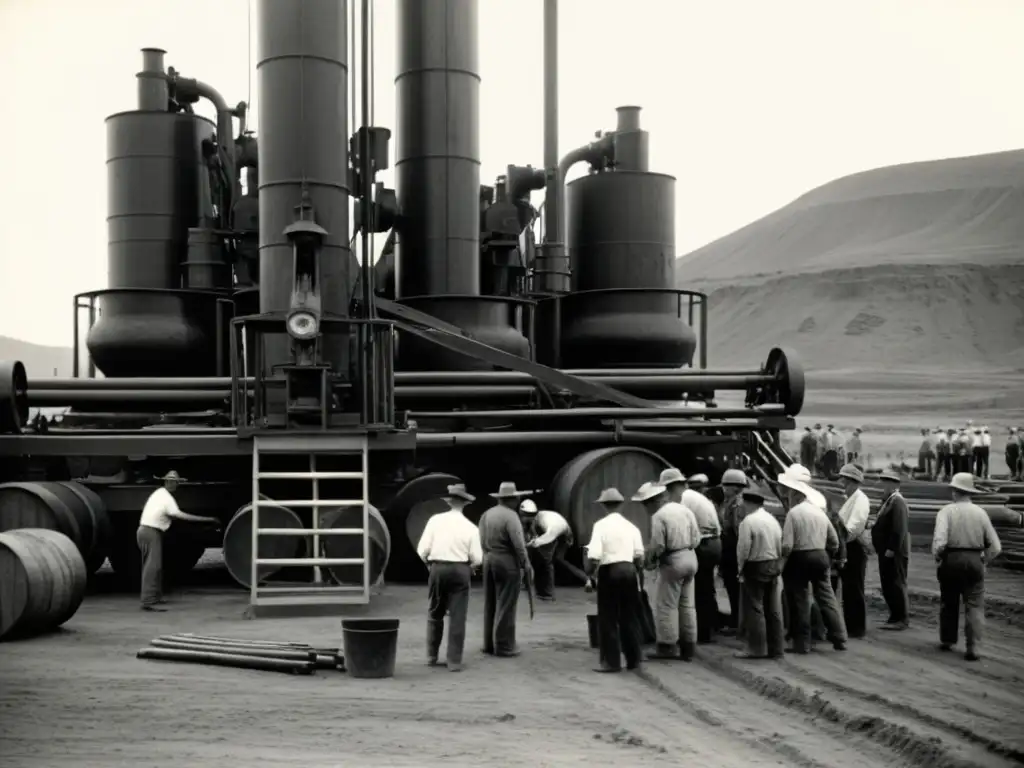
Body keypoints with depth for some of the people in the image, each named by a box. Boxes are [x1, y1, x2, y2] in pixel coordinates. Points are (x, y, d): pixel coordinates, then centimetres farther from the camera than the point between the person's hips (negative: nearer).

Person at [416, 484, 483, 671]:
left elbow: (422, 550, -6)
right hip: (460, 571, -1)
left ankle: (432, 657, 22)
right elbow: (477, 559, -5)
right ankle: (454, 661, 2)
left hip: (437, 569, 1)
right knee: (457, 618, 3)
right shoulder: (470, 528, -5)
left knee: (435, 614, 16)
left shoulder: (435, 520, -5)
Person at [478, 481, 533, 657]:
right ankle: (503, 646, 3)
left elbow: (482, 542, 8)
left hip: (488, 560, 7)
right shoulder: (510, 515, -14)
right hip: (508, 562, -7)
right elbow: (518, 543, -18)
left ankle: (489, 644, 20)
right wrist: (526, 564, -8)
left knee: (490, 605, 13)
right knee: (505, 606, -1)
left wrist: (488, 554, 15)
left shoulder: (486, 514, 7)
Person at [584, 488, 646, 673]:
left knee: (608, 618, 3)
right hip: (629, 570, 5)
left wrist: (589, 575, -2)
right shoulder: (631, 526, 7)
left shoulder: (601, 525, -6)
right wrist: (637, 573, 18)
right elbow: (639, 556, 4)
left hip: (609, 572, -5)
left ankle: (611, 661, 5)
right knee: (629, 617, 13)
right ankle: (633, 659, 18)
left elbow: (594, 557, -15)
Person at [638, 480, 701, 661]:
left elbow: (657, 546, -16)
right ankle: (688, 647, 17)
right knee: (687, 604, 13)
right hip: (690, 558, 8)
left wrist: (650, 561, 1)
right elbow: (696, 538, 8)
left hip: (672, 562, -8)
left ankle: (667, 646, 3)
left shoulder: (659, 516, -14)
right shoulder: (684, 509, 8)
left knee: (666, 605, 1)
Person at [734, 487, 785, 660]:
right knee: (773, 609, 10)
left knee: (754, 608, -1)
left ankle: (757, 648, 1)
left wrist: (741, 567, -2)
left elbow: (743, 548, -16)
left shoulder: (748, 521, -15)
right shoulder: (773, 520, 8)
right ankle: (775, 648, 16)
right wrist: (776, 564, 12)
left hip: (755, 567, -7)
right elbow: (780, 546, 7)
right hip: (774, 565, 7)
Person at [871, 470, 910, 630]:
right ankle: (895, 616, 20)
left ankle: (902, 619, 4)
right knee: (887, 585, 13)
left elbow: (899, 528, -21)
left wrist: (891, 549, -23)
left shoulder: (898, 502, -15)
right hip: (885, 551, 10)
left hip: (894, 553, -10)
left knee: (897, 584, -3)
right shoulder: (887, 501, 16)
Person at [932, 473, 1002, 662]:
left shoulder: (946, 511, -7)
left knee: (948, 603, 17)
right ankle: (973, 647, -6)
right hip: (974, 561, 1)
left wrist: (937, 556, 0)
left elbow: (939, 542, -18)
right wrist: (983, 560, 14)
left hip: (951, 560, -1)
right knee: (975, 605, 4)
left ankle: (947, 640, 27)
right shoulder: (980, 512, 1)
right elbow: (995, 547, 1)